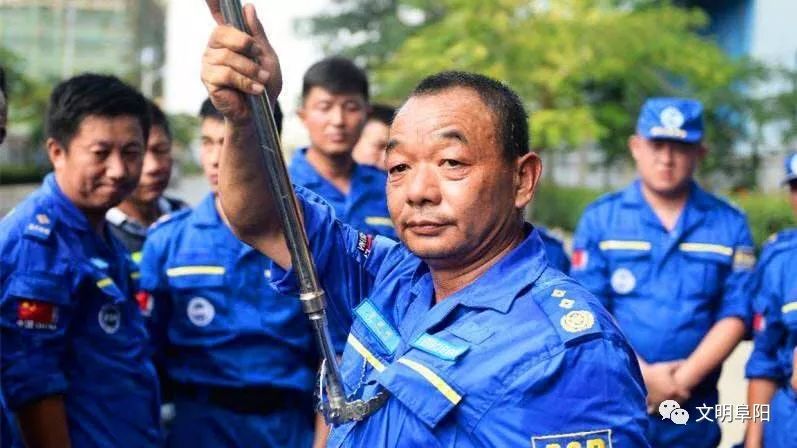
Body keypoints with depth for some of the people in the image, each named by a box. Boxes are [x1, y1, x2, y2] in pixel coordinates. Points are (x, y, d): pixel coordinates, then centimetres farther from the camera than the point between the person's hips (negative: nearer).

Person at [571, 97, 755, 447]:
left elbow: (734, 316, 0)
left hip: (692, 415, 1)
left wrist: (682, 379, -11)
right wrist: (644, 375, -12)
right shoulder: (600, 219, 2)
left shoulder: (729, 225, 5)